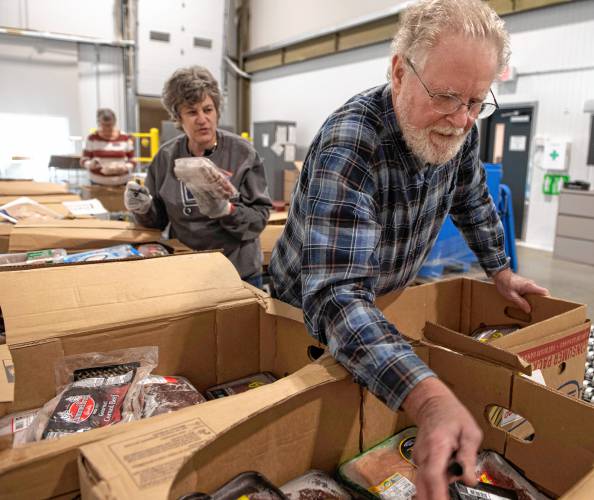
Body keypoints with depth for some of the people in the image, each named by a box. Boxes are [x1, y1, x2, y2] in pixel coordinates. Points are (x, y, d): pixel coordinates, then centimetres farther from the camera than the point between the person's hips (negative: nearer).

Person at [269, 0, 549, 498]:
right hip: (310, 309, -6)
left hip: (389, 298, 6)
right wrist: (430, 399, -59)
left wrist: (501, 272, 9)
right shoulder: (348, 147, -38)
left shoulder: (458, 130, -15)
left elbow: (473, 203, 7)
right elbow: (336, 295, -48)